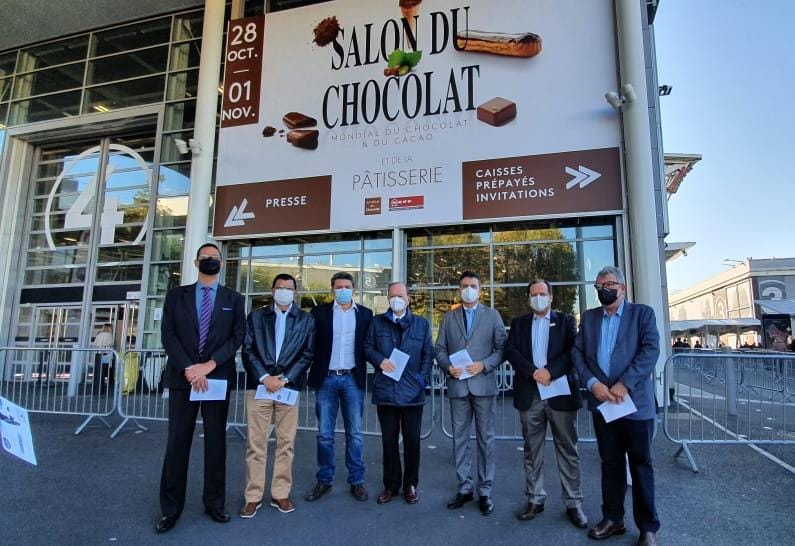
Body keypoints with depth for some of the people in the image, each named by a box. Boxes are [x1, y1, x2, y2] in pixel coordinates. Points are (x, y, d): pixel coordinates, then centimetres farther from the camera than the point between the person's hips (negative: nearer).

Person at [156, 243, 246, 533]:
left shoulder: (234, 299, 7)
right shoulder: (176, 295, 8)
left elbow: (237, 337, -1)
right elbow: (168, 335, -1)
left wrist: (209, 365, -13)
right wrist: (188, 368, -13)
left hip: (218, 378, 0)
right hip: (182, 377, 0)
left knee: (216, 442, 7)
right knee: (177, 442, 4)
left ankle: (214, 503, 20)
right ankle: (171, 508, 16)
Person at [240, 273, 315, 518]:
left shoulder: (306, 320, 8)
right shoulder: (256, 316, 10)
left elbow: (307, 354, 2)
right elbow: (247, 351, 3)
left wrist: (284, 378, -8)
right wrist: (264, 377, -9)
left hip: (288, 387, 0)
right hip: (259, 386, 0)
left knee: (286, 443, 5)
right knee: (256, 444, 3)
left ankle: (280, 494, 17)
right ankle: (253, 497, 14)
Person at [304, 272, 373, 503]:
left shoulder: (365, 314, 5)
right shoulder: (320, 312, 3)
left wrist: (363, 370, -2)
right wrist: (315, 369, -4)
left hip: (352, 379, 0)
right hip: (326, 379, 0)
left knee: (355, 433, 5)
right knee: (324, 434, 6)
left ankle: (357, 481, 17)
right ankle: (324, 480, 20)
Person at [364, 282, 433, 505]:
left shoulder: (422, 324, 9)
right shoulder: (377, 322, 9)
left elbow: (428, 354, 6)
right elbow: (367, 347, 8)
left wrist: (423, 378, -5)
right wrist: (379, 360, -10)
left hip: (412, 391, 0)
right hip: (385, 390, 1)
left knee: (412, 441, 7)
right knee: (389, 441, 10)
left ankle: (410, 485, 23)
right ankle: (391, 485, 24)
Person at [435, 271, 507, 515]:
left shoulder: (492, 315, 6)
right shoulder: (449, 317, 12)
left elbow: (502, 347, 0)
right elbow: (440, 349, 9)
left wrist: (484, 365, -13)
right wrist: (448, 366, -9)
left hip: (483, 383, -2)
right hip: (457, 384, 2)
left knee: (485, 438, 5)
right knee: (460, 438, 8)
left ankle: (484, 491, 16)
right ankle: (464, 488, 20)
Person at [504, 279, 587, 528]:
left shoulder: (565, 321, 8)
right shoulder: (519, 323, 13)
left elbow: (574, 351, -5)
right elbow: (510, 351, 0)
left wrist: (550, 371, -17)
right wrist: (533, 372, -14)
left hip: (561, 392, -2)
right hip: (529, 394, 2)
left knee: (568, 450, 5)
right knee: (532, 450, 9)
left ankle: (573, 503, 15)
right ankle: (535, 499, 20)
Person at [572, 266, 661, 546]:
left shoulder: (642, 313, 0)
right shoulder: (588, 317, 11)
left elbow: (651, 350, -11)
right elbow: (577, 352, 5)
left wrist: (624, 384, -18)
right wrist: (592, 383, -10)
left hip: (635, 401, -3)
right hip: (602, 401, 4)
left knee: (641, 465, 7)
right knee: (610, 463, 13)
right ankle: (613, 518, 25)